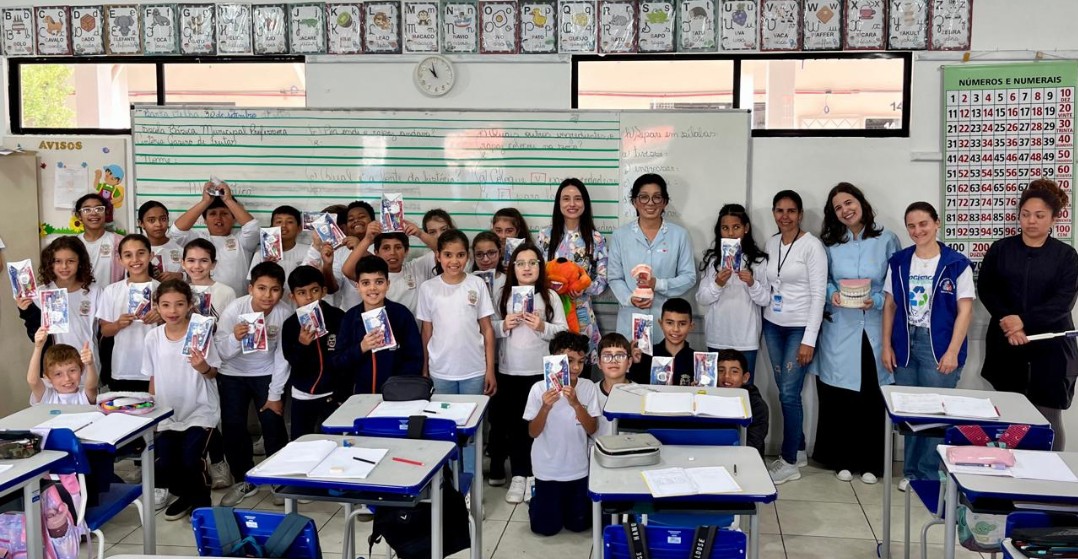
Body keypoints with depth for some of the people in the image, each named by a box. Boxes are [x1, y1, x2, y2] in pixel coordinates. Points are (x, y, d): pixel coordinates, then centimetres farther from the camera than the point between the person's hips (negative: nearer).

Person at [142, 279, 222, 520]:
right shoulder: (153, 338, -2)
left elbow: (213, 373, -9)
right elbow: (152, 377, 8)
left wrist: (203, 367, -31)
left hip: (199, 411, -4)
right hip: (167, 413, 4)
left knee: (191, 460, -14)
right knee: (162, 466, -1)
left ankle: (201, 502, 12)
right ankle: (185, 494, 29)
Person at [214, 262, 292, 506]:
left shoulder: (284, 314, -21)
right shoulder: (234, 310, -24)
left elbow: (282, 356, -13)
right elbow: (220, 352, -21)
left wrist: (275, 395, -10)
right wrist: (235, 338, -42)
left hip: (267, 374, 0)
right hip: (233, 375, 0)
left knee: (274, 425, -6)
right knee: (232, 427, -2)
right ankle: (245, 480, 18)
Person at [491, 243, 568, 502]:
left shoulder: (550, 296, -1)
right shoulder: (501, 294, 2)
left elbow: (564, 332, -1)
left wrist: (542, 327, -17)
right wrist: (504, 326, -16)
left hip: (539, 372, -1)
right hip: (507, 370, 1)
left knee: (532, 423, 4)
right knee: (503, 420, 10)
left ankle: (521, 474, 13)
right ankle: (498, 468, 26)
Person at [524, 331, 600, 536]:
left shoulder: (588, 387, -10)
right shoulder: (539, 388, -14)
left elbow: (592, 429, -12)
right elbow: (533, 432, -10)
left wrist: (575, 403, -27)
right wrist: (545, 407, -28)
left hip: (578, 469, 2)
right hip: (548, 470, -1)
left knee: (578, 525, 13)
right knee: (546, 527, 8)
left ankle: (574, 503, 44)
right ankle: (538, 499, 38)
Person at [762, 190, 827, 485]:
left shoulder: (812, 245, -10)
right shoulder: (771, 243, 8)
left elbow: (818, 294, -12)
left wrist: (809, 339, -15)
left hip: (799, 328, -6)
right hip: (773, 326, 6)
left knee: (789, 393, -6)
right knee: (785, 391, 10)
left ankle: (789, 462, 5)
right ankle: (799, 451, 25)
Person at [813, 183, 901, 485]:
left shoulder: (887, 240, 0)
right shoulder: (829, 243, 7)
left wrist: (876, 300, -14)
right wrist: (832, 294, -7)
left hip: (875, 329, -1)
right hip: (840, 329, 2)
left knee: (873, 397, 1)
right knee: (838, 397, 2)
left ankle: (870, 462, 14)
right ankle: (842, 459, 15)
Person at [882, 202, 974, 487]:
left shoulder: (957, 263, -6)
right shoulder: (898, 262, 6)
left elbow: (965, 310, -7)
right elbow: (890, 305, 9)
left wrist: (952, 352, -12)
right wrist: (887, 345, 4)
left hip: (938, 345, -3)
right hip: (905, 344, 4)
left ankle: (928, 475, 14)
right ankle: (911, 471, 21)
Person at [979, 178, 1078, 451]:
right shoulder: (1000, 249, 6)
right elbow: (986, 289, 2)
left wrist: (1023, 321, -18)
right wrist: (1008, 323, -13)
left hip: (1050, 347, -1)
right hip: (1006, 344, 1)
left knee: (1049, 419, -1)